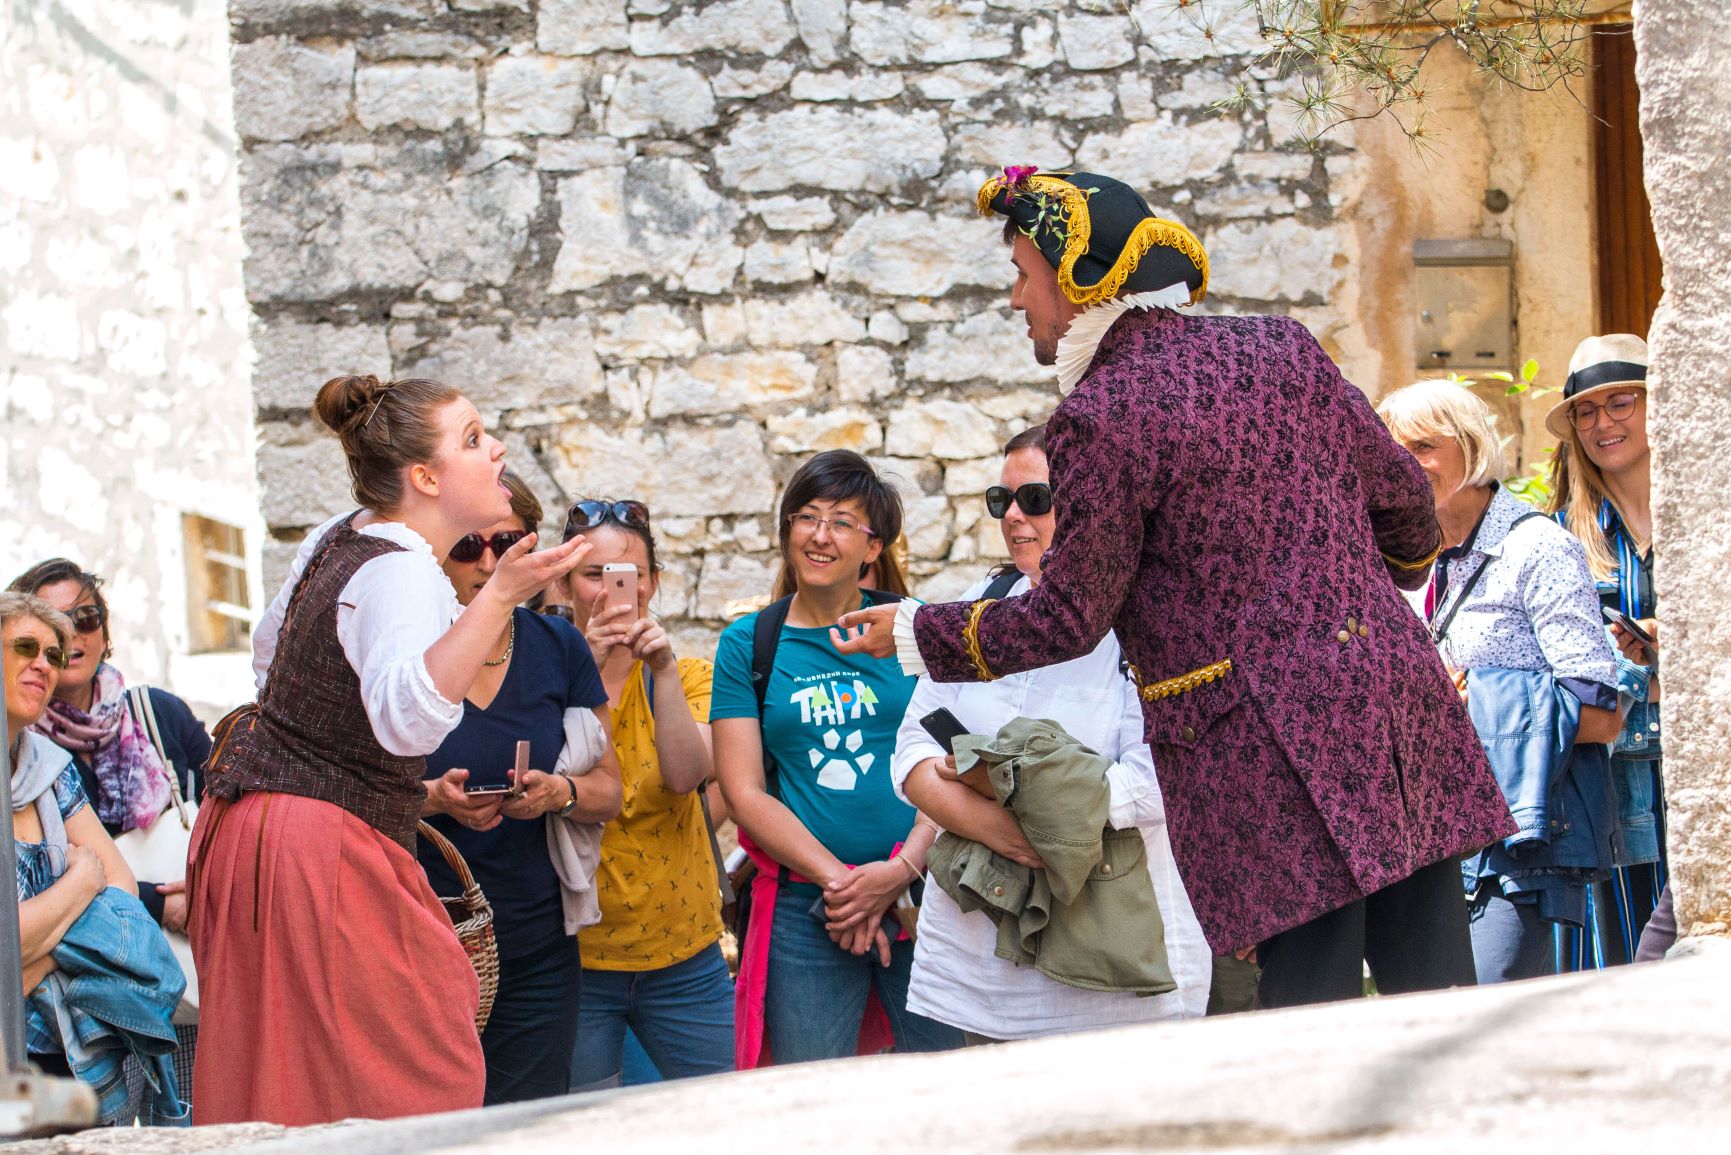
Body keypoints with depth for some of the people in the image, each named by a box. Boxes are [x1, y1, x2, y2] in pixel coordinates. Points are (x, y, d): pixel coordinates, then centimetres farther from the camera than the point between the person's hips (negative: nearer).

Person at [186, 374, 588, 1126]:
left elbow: (269, 650, 29)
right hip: (323, 846, -10)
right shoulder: (400, 575, -19)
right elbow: (408, 715, -37)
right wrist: (498, 595, -43)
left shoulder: (336, 539, 12)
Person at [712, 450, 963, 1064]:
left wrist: (901, 869, -14)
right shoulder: (748, 645, 6)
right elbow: (744, 792, 1)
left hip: (921, 893, 0)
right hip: (805, 913, 0)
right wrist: (837, 880, -10)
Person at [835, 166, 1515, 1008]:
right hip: (1398, 691, 6)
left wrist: (916, 632, 10)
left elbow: (1068, 617, -4)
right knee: (1434, 994, 6)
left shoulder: (1099, 420, -9)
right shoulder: (1283, 349, 11)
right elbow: (1404, 496, 18)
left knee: (1310, 1000, -3)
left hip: (1268, 741, -6)